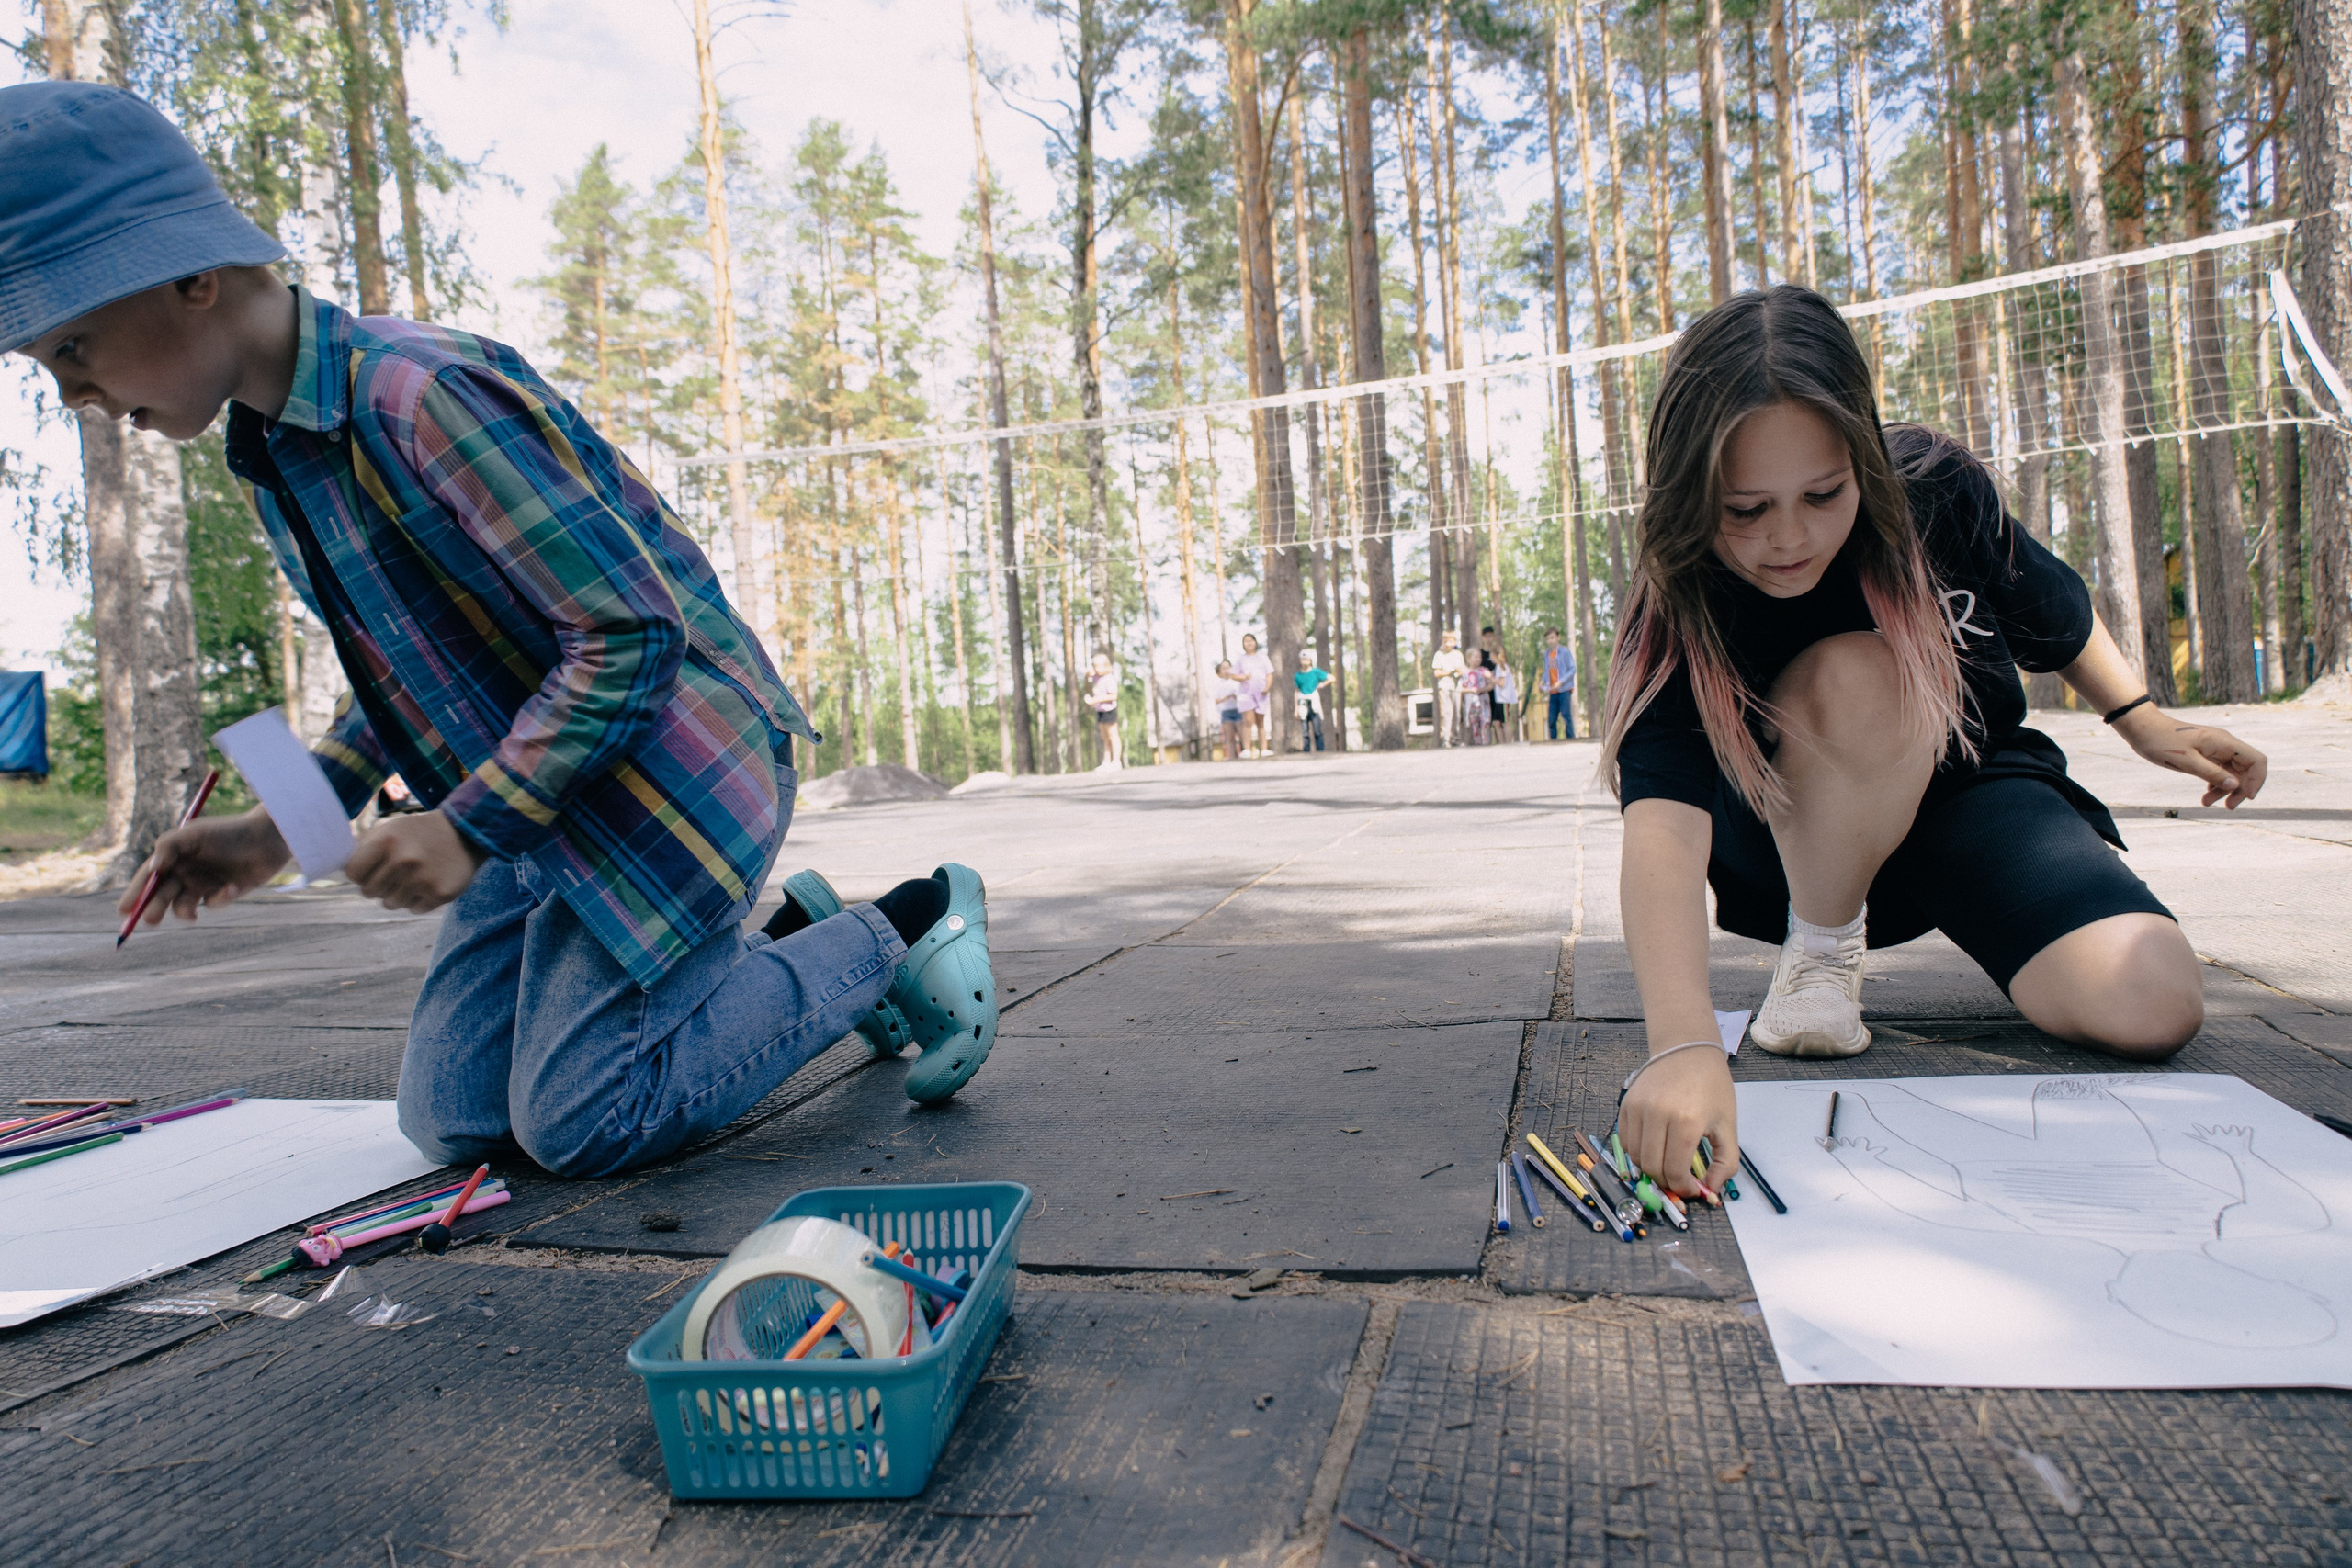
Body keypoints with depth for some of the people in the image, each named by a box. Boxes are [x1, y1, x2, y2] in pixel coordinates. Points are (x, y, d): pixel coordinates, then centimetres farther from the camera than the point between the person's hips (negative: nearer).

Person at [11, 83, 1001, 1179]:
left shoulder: (421, 394, -22)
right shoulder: (272, 451, 9)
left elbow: (632, 635, -24)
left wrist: (468, 826, -20)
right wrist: (277, 830, 10)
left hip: (671, 759, -9)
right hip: (547, 794, 9)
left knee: (576, 1124, -9)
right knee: (451, 1119, 7)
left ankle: (896, 931, 5)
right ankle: (789, 937, 18)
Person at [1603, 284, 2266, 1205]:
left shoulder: (1933, 489, -21)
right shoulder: (1677, 615, -30)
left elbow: (2047, 607, 3)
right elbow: (1662, 823, -47)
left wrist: (2146, 723, 14)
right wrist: (1684, 1044, -61)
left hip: (1965, 785, 3)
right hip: (1801, 842, -3)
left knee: (2151, 1007, -20)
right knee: (1855, 675, -37)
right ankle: (1820, 951, -13)